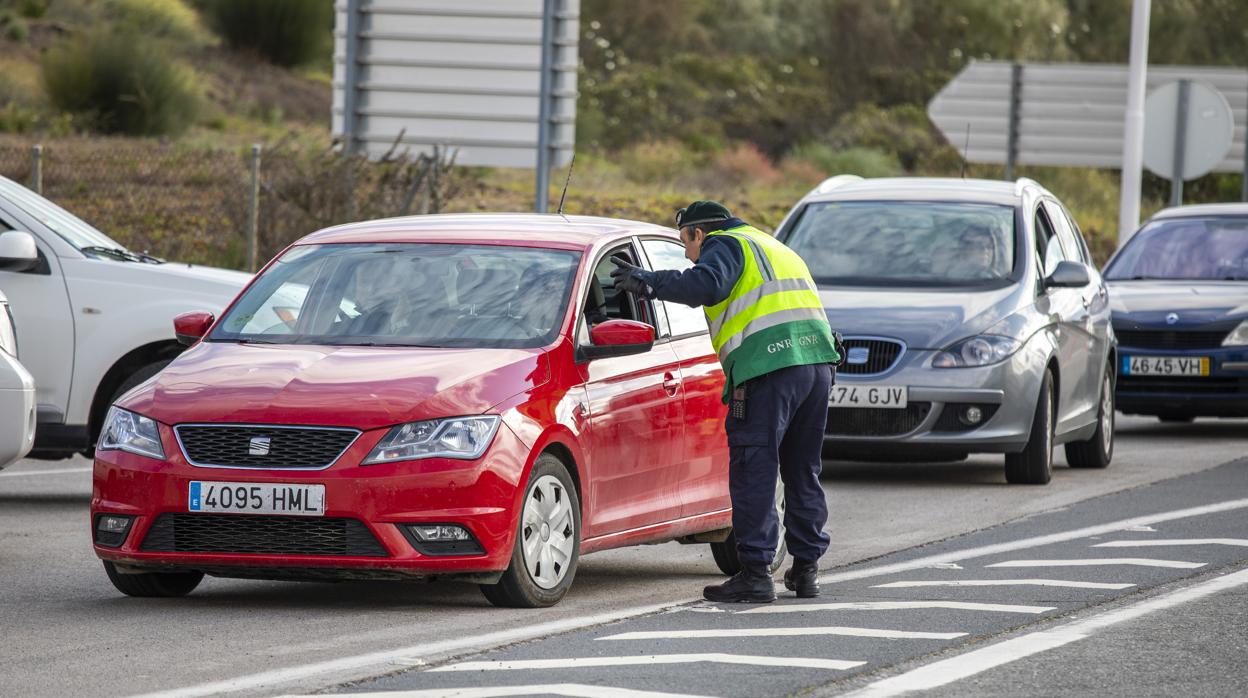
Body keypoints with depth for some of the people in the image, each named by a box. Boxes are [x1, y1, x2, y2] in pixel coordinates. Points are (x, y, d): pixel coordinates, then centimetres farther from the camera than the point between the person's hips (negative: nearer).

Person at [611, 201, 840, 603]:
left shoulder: (724, 245, 4)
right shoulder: (774, 249, 32)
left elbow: (707, 284, -15)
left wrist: (650, 282, -12)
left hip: (769, 366, -8)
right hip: (817, 361, 8)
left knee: (754, 474, -5)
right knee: (803, 473, 16)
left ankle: (755, 573, -9)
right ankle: (806, 569, 19)